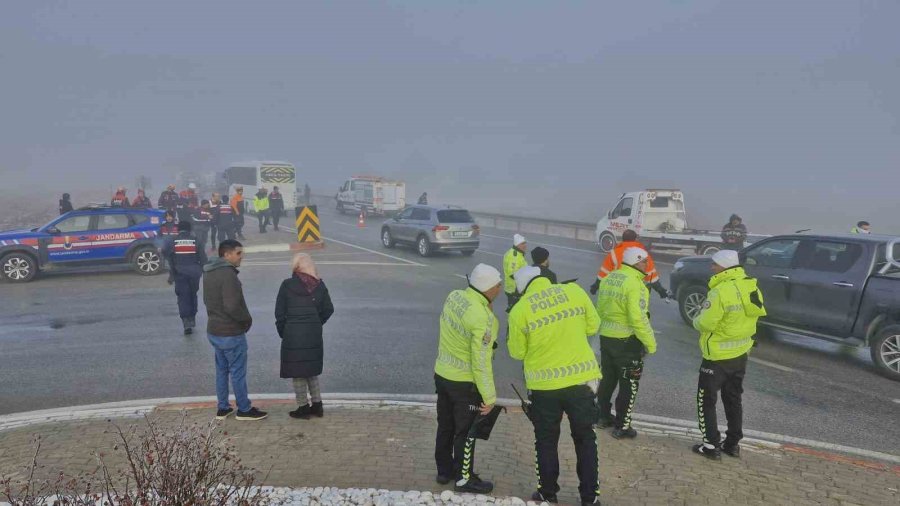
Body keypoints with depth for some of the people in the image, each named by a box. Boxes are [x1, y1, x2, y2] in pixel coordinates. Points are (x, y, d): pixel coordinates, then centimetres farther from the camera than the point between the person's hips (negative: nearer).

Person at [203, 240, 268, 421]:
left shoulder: (208, 273, 7)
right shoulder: (228, 274, -23)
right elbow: (232, 306, -28)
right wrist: (247, 319, -12)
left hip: (213, 330, 9)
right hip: (231, 333, -9)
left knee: (221, 370, 18)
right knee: (238, 372, 3)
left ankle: (223, 408, 27)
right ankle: (244, 410, 14)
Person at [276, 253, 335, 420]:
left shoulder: (287, 285, -9)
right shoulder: (319, 285, 1)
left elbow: (279, 312, -7)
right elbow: (328, 309, 6)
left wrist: (283, 332, 6)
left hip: (293, 335, -4)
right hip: (314, 335, 4)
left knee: (298, 373, 8)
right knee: (312, 371, 19)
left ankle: (303, 408, 13)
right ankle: (317, 405, 22)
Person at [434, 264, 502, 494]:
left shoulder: (453, 296, -6)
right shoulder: (482, 318, -28)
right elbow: (481, 361, -25)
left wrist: (487, 309, -5)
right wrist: (489, 397, -15)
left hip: (442, 374, 7)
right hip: (465, 383, -7)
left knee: (445, 426, 21)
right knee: (465, 432, 11)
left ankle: (444, 470, 37)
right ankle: (464, 479, 25)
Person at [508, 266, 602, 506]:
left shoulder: (519, 310, -8)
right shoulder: (574, 291, -3)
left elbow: (517, 352, 0)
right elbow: (593, 326, 7)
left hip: (544, 385, -2)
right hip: (582, 379, 2)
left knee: (546, 441, 17)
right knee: (585, 438, 16)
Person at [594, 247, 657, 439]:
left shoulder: (609, 278, 5)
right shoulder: (634, 283, -21)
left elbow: (600, 309, 13)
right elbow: (638, 318, -25)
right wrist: (651, 343, -17)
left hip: (606, 337, 8)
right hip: (627, 341, -8)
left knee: (607, 379, 21)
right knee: (628, 385, 5)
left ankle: (603, 416, 33)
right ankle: (622, 427, 12)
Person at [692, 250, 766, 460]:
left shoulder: (721, 291, -24)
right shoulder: (751, 286, 2)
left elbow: (706, 323, -22)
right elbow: (744, 316, 10)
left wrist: (696, 320, -1)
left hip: (718, 356, -8)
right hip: (741, 353, 8)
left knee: (706, 400, 6)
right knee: (733, 399, 20)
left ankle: (711, 445, 8)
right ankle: (733, 443, 27)